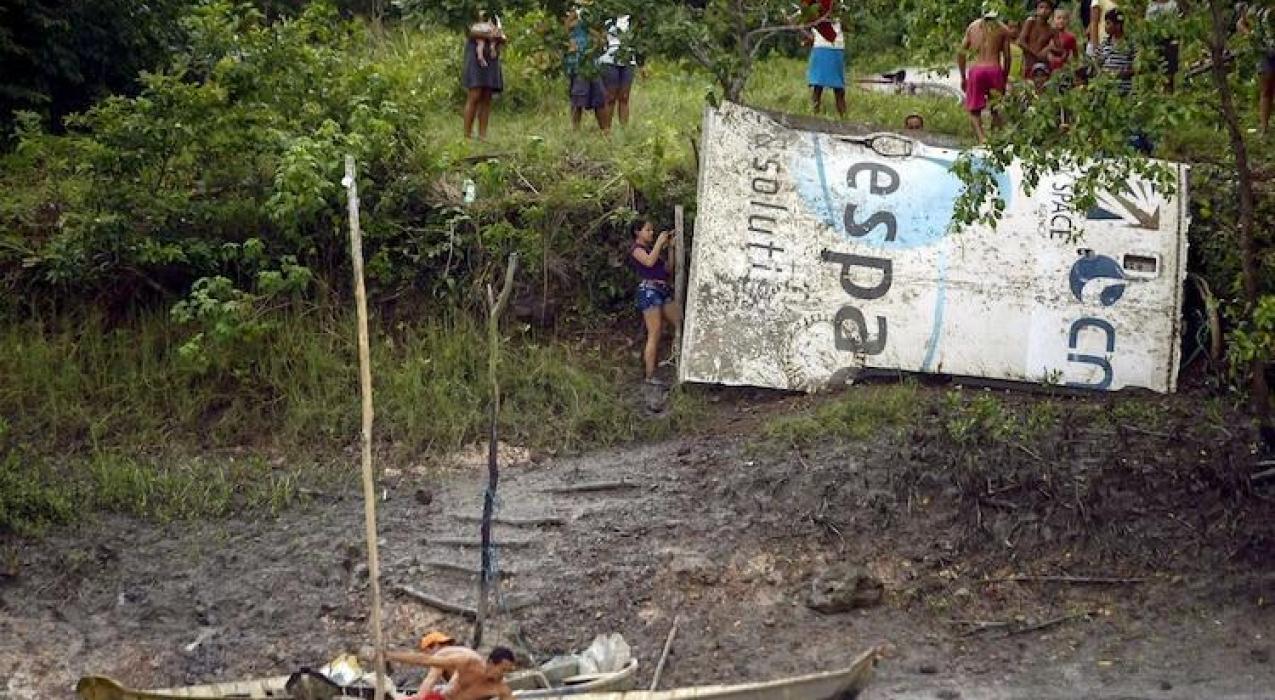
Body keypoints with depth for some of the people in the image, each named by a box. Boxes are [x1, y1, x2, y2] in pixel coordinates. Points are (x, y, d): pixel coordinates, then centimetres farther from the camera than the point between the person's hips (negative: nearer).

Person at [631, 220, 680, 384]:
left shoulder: (651, 248, 22)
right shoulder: (636, 249, -1)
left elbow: (667, 268, 19)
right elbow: (649, 261, -22)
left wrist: (670, 247, 12)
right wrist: (659, 242, -12)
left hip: (664, 290, 9)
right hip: (649, 289, -9)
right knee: (654, 334, -11)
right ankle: (650, 376, -10)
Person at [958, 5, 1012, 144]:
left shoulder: (972, 27, 15)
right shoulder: (1003, 29, 10)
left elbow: (961, 54, 12)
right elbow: (1007, 57, 6)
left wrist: (963, 78, 19)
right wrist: (1004, 79, 15)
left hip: (976, 70, 0)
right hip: (995, 69, 0)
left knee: (974, 110, 6)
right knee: (996, 110, 14)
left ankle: (981, 136, -15)